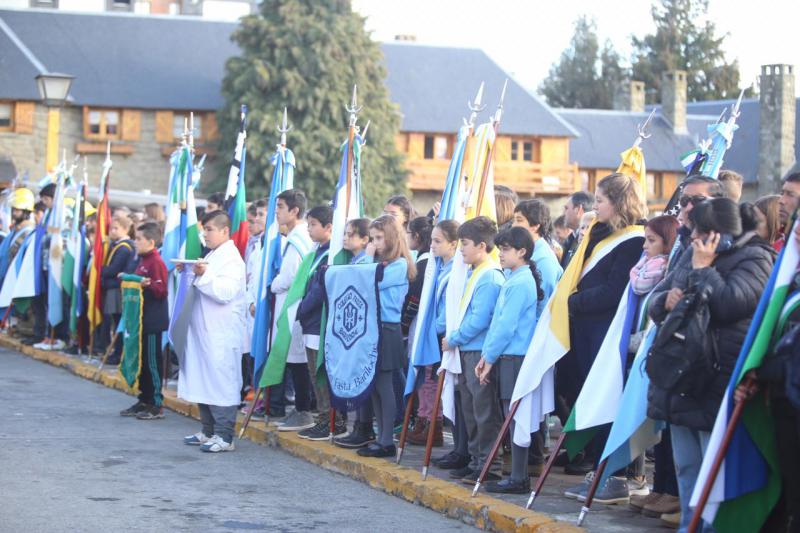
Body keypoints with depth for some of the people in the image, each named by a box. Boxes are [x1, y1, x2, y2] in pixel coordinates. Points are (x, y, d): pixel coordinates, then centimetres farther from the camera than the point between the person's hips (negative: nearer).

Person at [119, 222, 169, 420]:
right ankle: (144, 401, 21)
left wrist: (148, 285, -35)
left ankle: (157, 405, 1)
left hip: (153, 321, -10)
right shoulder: (140, 260, 14)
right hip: (140, 319, 10)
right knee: (141, 361, 14)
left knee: (152, 361, -5)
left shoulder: (156, 262, -13)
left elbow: (161, 290, -19)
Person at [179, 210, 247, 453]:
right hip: (204, 330, 10)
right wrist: (189, 274, 13)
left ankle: (224, 436, -7)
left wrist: (203, 276, -27)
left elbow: (225, 292, -21)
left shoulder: (231, 259, -9)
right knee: (202, 381, 12)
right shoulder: (211, 257, 19)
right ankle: (208, 431, 19)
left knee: (221, 382, -8)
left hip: (222, 335, -10)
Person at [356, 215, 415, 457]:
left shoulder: (399, 265, -9)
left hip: (387, 329, -8)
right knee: (374, 385, 9)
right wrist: (370, 258, 5)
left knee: (384, 384, -4)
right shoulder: (378, 262, 15)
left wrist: (369, 259, -8)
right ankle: (380, 436, 16)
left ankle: (387, 441, 0)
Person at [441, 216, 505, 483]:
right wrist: (454, 338, 11)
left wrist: (454, 338, -11)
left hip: (481, 351, -10)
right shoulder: (473, 274, 15)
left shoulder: (490, 277, -15)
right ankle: (476, 460, 22)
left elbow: (479, 319, -20)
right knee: (470, 409, 14)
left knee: (484, 411, -5)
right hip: (466, 351, 10)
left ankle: (489, 465, 0)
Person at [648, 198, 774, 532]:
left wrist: (703, 267, -12)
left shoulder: (753, 259, -7)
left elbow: (727, 303, -23)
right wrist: (666, 301, -2)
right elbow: (655, 300, 20)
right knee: (687, 467, 15)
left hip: (717, 383, -8)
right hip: (681, 377, 8)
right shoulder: (692, 254, 16)